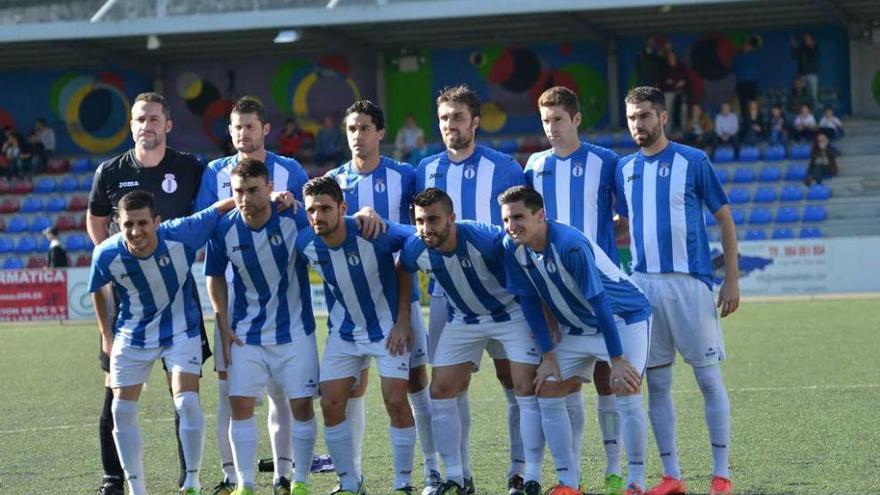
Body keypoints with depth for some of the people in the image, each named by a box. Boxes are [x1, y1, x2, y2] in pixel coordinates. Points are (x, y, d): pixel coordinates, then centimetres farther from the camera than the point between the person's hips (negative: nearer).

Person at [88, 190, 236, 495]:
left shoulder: (181, 235, -27)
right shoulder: (107, 255, -21)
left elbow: (221, 208, -14)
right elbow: (97, 290, 2)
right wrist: (106, 335, 7)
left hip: (181, 331, -2)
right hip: (132, 337, 2)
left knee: (187, 403, -15)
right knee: (122, 411, 0)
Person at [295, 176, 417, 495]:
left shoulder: (373, 234, -28)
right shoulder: (305, 244, -16)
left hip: (388, 329, -4)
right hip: (343, 333, 4)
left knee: (396, 401, -10)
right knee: (330, 404, -4)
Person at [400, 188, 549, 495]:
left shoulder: (488, 239, -33)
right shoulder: (415, 249, -20)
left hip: (512, 313, -4)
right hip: (464, 319, 4)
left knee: (527, 391, -12)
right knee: (440, 392, -2)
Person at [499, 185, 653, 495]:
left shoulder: (571, 245, -33)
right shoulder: (512, 249, -12)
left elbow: (599, 302, -31)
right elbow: (531, 303, -2)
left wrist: (617, 361, -30)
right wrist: (548, 356, -3)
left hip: (624, 317, -7)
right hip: (576, 328, 7)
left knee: (627, 394, -19)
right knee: (547, 395, -1)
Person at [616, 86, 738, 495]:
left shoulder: (692, 161, -2)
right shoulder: (624, 169, 10)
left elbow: (724, 218, 1)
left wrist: (732, 279, -3)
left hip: (689, 282, -4)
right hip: (643, 284, 4)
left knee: (708, 377, -2)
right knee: (657, 382, 5)